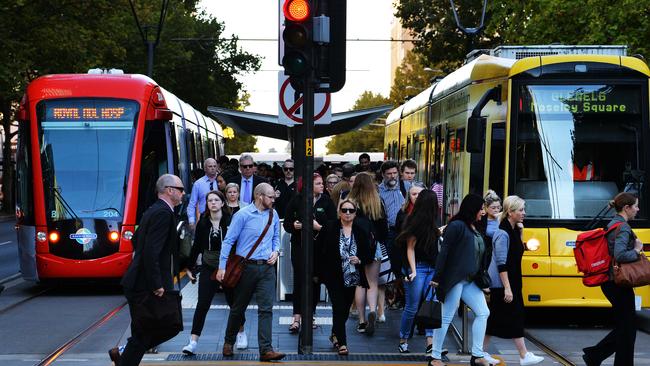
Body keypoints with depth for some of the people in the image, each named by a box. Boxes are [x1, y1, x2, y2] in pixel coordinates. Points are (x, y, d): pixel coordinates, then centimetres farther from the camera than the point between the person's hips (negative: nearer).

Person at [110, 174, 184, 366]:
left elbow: (137, 239, 24)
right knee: (141, 336, -1)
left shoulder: (153, 211, 14)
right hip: (145, 287, -10)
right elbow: (151, 252, -25)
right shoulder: (163, 213, -17)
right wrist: (156, 285, -23)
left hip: (143, 283, 10)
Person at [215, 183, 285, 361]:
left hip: (267, 267, 3)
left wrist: (276, 251, 1)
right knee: (238, 307, 11)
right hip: (246, 266, -3)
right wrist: (222, 267, -12)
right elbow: (229, 240, -8)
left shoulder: (273, 214, 7)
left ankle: (266, 350, -11)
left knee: (266, 309, -8)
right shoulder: (243, 214, -9)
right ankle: (228, 342, 31)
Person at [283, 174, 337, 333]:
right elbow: (287, 223, 2)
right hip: (299, 246, -1)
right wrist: (294, 226, -19)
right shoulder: (296, 200, 1)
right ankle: (296, 318, -2)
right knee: (299, 280, -5)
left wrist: (319, 227, -18)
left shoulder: (326, 201, 3)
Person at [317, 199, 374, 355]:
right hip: (334, 277, -3)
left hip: (352, 277, 4)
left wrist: (360, 261, -12)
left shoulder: (361, 231, 4)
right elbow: (319, 251, -2)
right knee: (339, 308, -10)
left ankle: (335, 335, 35)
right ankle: (342, 342, -7)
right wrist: (318, 273, -5)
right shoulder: (329, 228, -4)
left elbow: (369, 254, 8)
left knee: (345, 309, 13)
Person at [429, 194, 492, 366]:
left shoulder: (475, 229, 16)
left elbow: (481, 255, 18)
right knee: (446, 317, -3)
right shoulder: (457, 226, -11)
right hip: (455, 279, -9)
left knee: (483, 313, 5)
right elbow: (444, 251, -15)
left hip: (470, 281, 9)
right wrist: (437, 277, -19)